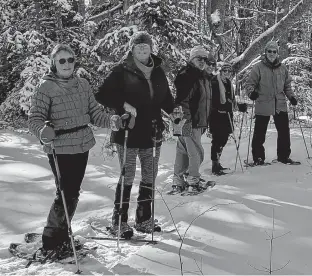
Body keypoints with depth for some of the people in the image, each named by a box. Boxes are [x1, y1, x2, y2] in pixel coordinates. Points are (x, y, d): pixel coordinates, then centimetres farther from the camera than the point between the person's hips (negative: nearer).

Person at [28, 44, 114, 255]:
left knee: (74, 192, 15)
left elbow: (94, 111, 8)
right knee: (66, 193, -6)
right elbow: (35, 119, -14)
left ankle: (61, 233, 34)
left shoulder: (83, 85, 6)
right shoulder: (46, 87, -10)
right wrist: (42, 130, -35)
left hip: (82, 146, 6)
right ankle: (51, 241, 12)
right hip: (60, 149, -6)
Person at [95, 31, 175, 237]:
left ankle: (144, 219, 25)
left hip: (153, 132, 6)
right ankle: (119, 222, 12)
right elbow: (102, 95, -10)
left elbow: (166, 97, 13)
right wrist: (124, 104, -22)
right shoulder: (122, 71, -7)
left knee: (150, 177, 11)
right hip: (128, 133, -6)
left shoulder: (158, 71, 9)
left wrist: (175, 111, -4)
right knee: (127, 177, -1)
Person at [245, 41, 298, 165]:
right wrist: (251, 92, -24)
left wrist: (291, 96, 6)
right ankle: (258, 157, 12)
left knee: (284, 131, 7)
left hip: (280, 105, 4)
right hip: (263, 105, -4)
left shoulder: (283, 68, 11)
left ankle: (283, 156, 20)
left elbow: (287, 85, 20)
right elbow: (250, 83, -4)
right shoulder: (258, 67, -3)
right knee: (259, 133, 1)